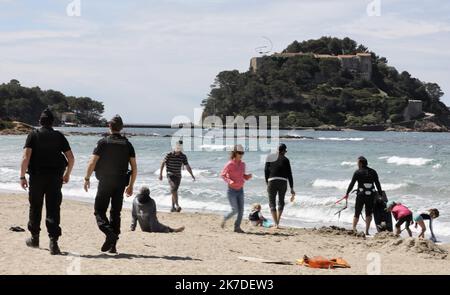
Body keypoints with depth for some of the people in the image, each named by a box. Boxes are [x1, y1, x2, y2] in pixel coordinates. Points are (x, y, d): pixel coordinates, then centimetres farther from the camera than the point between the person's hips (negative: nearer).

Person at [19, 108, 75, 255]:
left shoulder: (33, 135, -2)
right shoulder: (59, 136, 4)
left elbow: (26, 157, -11)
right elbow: (71, 158, 2)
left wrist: (22, 176, -6)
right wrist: (67, 174, 16)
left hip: (37, 177, -1)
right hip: (55, 177, 1)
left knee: (35, 208, 15)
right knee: (53, 210, -1)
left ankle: (34, 238, 28)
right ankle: (53, 242, -11)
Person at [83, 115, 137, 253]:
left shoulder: (103, 142, -5)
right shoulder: (127, 144, 5)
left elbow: (92, 162, -9)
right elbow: (134, 168, 4)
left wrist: (87, 178, 4)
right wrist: (131, 185, 13)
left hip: (105, 182, -4)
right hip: (120, 183, 4)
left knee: (99, 211, 4)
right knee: (116, 213, 12)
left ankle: (109, 233, -21)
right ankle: (113, 245, 10)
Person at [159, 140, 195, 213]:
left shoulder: (183, 156, 0)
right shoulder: (169, 155, -9)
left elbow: (187, 166, 6)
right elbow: (163, 164, 0)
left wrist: (192, 175, 2)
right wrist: (160, 174, -1)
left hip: (178, 176, 4)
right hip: (170, 175, -4)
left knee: (174, 191, 8)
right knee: (173, 189, -21)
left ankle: (173, 207, 16)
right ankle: (177, 205, -26)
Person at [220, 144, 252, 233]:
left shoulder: (242, 164, 5)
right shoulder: (230, 164, -13)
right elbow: (222, 174, -9)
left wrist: (249, 176, -7)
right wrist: (229, 181, -25)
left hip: (240, 190, 6)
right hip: (232, 190, -6)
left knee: (241, 210, 1)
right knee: (235, 210, -6)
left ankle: (237, 227, 10)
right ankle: (224, 220, 20)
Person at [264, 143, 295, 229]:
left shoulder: (269, 157, 8)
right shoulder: (285, 160, 4)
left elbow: (266, 171, 3)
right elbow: (289, 175, 3)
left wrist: (267, 183, 14)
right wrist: (292, 189, 6)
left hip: (272, 181, 0)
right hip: (283, 182, 0)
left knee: (272, 204, 8)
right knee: (281, 202, 22)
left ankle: (276, 224, -5)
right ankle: (278, 222, 14)